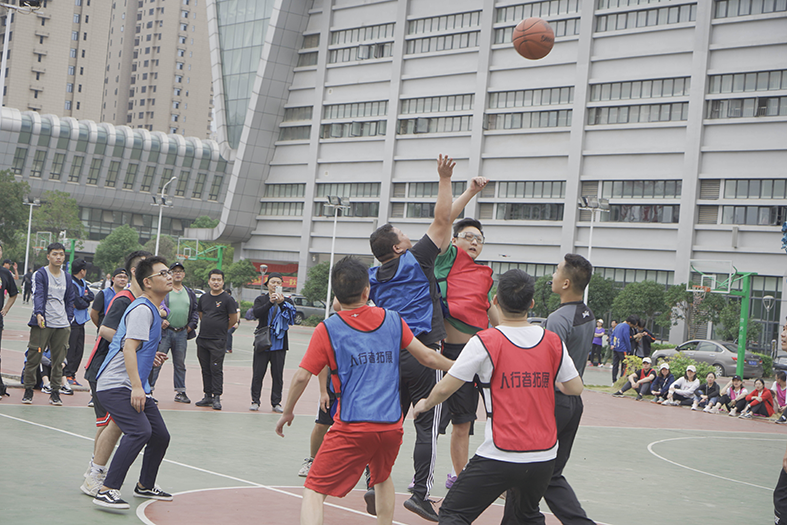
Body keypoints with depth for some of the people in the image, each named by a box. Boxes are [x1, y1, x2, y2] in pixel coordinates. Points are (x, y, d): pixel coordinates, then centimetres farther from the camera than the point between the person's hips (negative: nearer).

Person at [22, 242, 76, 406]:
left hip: (62, 325, 4)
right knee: (34, 357, -2)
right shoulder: (40, 274, -2)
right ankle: (28, 390, 11)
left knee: (59, 360, 3)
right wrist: (39, 313, -31)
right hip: (42, 324, -4)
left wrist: (68, 320, 11)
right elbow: (37, 295, -15)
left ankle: (55, 392, 10)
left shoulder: (67, 278, 15)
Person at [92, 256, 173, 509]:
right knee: (140, 431, -28)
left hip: (135, 387, 10)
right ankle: (106, 491, -27)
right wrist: (136, 386, -29)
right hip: (117, 385, -10)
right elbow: (128, 348, -23)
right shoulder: (142, 309, -14)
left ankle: (145, 486, 32)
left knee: (160, 435, 12)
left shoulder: (151, 309, 18)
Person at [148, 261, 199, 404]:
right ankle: (148, 389, 1)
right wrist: (160, 321, -15)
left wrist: (191, 325, 5)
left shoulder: (190, 293, 13)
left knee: (180, 364, 11)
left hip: (182, 333, 4)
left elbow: (195, 311, 18)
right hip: (164, 332, -4)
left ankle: (180, 391, 18)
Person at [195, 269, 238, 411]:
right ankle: (208, 396, 15)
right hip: (202, 339, 6)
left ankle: (217, 397, -3)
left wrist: (222, 329, 7)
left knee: (216, 369, -7)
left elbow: (234, 319, -2)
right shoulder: (204, 298, 11)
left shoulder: (228, 299, -5)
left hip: (218, 341, -6)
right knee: (205, 369, 9)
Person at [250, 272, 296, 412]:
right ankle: (255, 401, 8)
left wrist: (282, 303, -21)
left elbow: (292, 316, -7)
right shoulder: (261, 300, 9)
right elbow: (257, 313, -12)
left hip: (279, 343, 1)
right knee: (258, 373, -1)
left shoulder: (287, 301, 10)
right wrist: (270, 302, -24)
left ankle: (276, 402, 8)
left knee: (278, 374, 1)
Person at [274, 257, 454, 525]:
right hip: (392, 425, 4)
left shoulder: (328, 329, -1)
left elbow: (302, 376, -4)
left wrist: (287, 412, 12)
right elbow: (428, 357, 12)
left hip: (352, 427, -4)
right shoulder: (393, 320, 7)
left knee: (314, 490, 1)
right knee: (383, 478, 32)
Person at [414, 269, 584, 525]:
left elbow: (445, 388, -5)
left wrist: (425, 404, 16)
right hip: (544, 456, 5)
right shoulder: (553, 342, 2)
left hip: (501, 456, -5)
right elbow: (575, 388, 11)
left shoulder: (485, 341, -9)